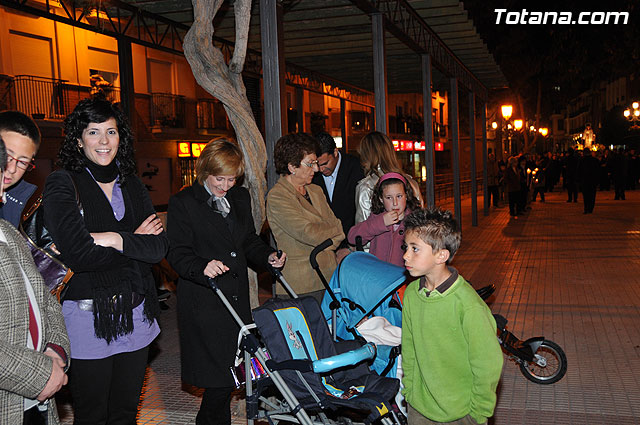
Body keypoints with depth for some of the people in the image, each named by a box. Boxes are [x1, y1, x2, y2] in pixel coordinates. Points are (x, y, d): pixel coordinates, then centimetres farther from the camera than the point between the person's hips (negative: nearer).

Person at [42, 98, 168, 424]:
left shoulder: (131, 185, 8)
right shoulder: (62, 184, -8)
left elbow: (160, 246, -2)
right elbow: (78, 256, -20)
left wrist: (113, 239, -16)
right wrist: (134, 242, -9)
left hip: (136, 316, 5)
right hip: (88, 320, -5)